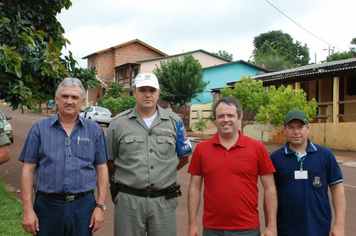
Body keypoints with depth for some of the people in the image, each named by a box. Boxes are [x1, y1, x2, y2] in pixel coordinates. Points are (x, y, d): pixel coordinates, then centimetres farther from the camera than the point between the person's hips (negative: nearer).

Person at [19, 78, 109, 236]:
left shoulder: (94, 130, 5)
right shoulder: (40, 128, 3)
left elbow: (102, 170, 5)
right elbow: (28, 170, 2)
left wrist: (100, 206, -1)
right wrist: (27, 209, -4)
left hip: (83, 206, 1)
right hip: (47, 205, 0)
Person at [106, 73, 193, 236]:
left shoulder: (174, 122, 5)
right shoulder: (119, 123, 2)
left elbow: (184, 158, 13)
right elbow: (109, 161, 9)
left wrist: (162, 173, 9)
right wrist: (127, 177, 7)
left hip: (164, 201, 1)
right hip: (129, 200, -1)